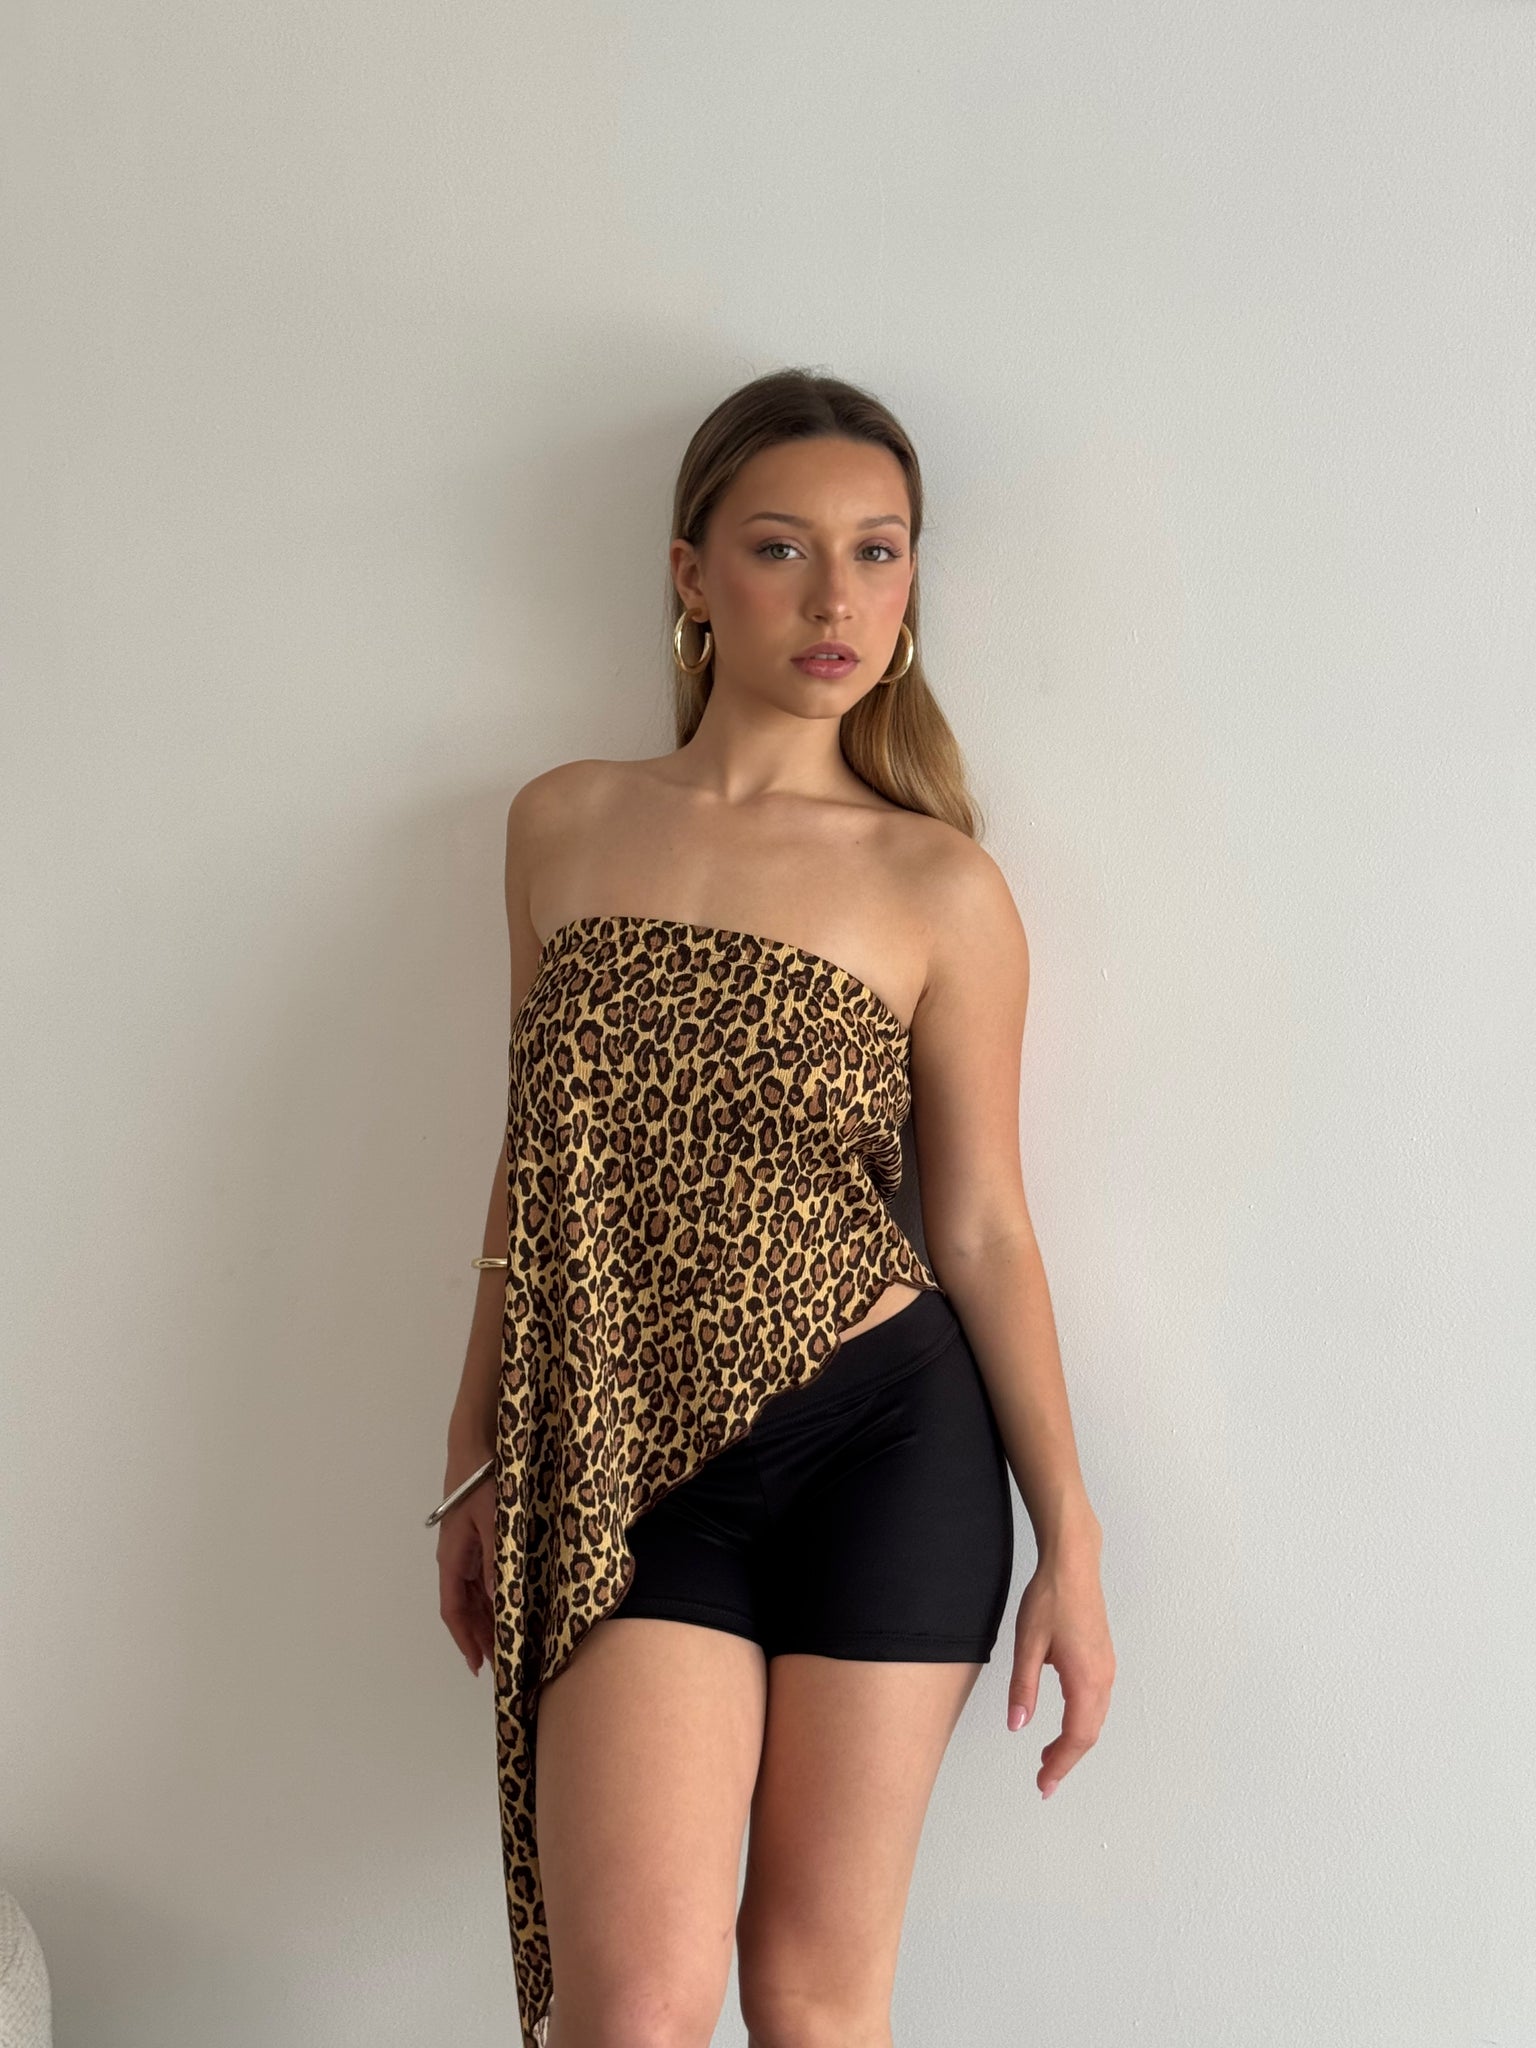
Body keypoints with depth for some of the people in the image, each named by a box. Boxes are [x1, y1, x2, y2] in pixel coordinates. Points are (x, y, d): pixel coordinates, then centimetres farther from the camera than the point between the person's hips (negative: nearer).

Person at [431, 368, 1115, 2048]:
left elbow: (982, 1222, 2)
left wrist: (1072, 1539, 1)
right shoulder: (562, 824, 9)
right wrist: (474, 1456, 16)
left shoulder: (938, 884, 0)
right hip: (630, 1465, 2)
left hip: (881, 1440, -1)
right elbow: (537, 1159, 14)